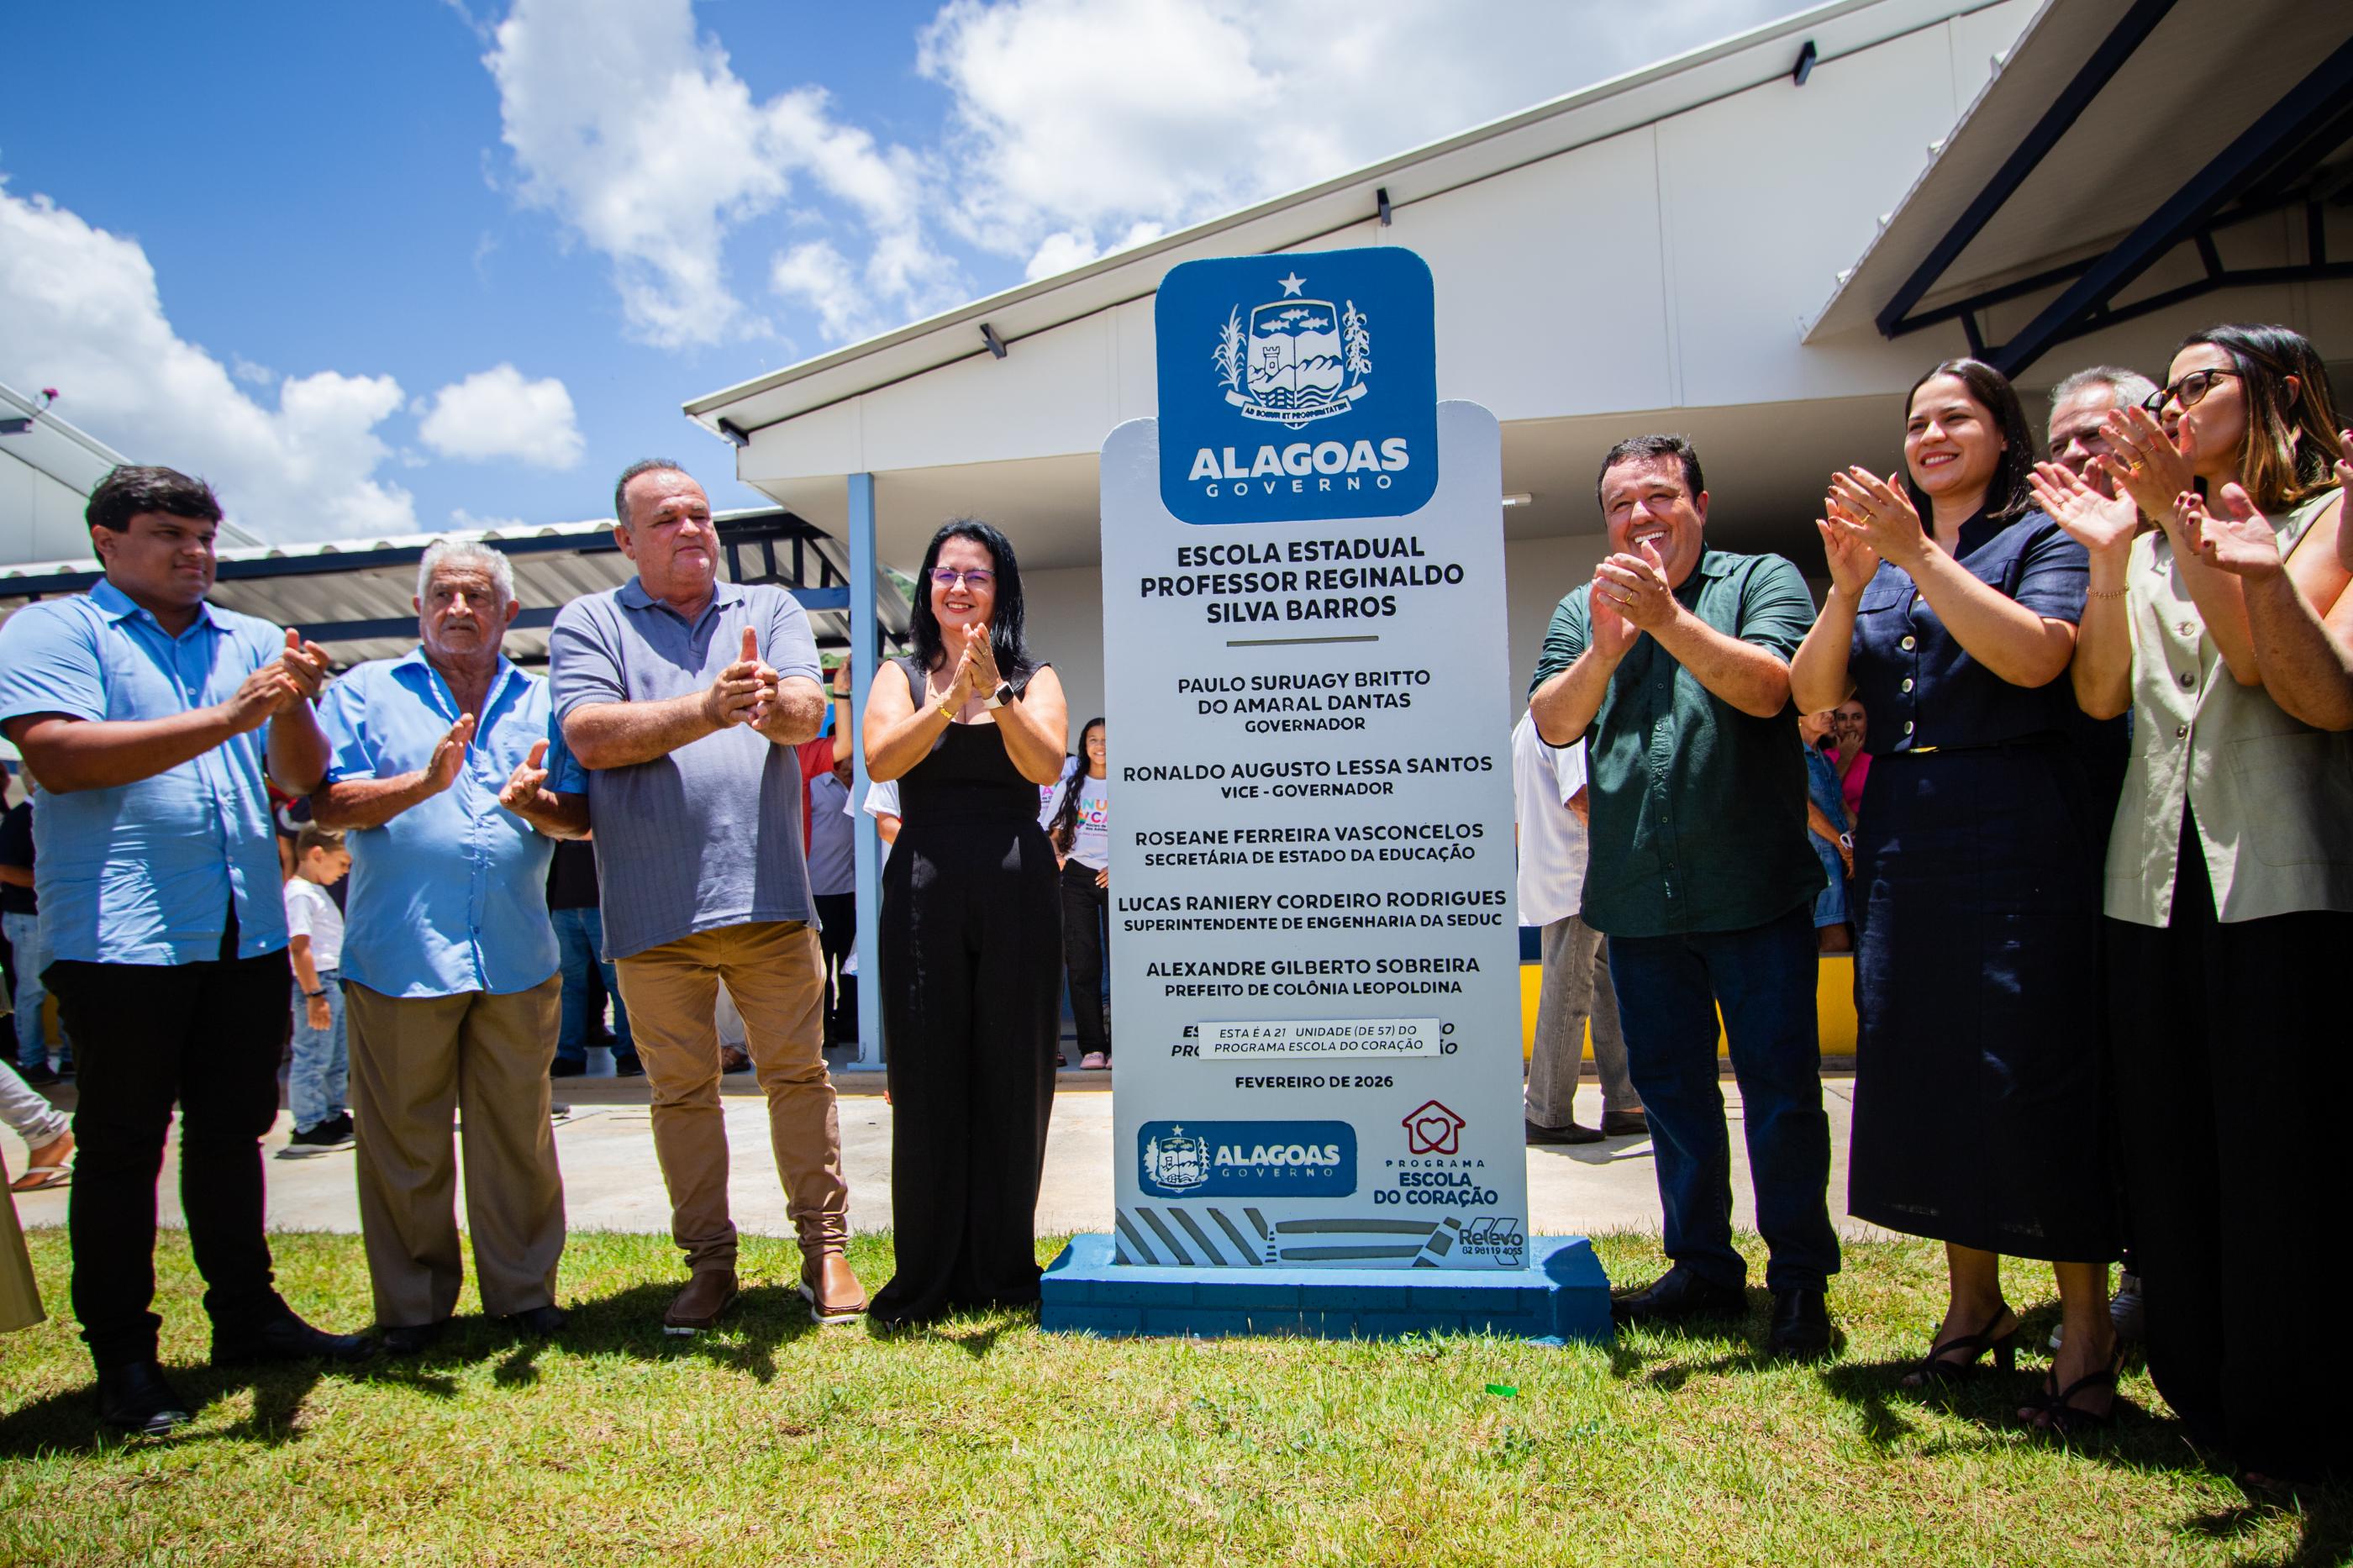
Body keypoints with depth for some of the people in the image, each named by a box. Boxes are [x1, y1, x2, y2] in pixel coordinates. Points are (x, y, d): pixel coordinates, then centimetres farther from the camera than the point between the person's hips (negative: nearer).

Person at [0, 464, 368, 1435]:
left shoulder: (252, 641, 14)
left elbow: (302, 777, 9)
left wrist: (292, 708, -12)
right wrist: (224, 719, -19)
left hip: (247, 934, 5)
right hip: (121, 933, -5)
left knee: (232, 1129, 14)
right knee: (122, 1146, 3)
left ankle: (246, 1316, 26)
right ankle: (123, 1358, 14)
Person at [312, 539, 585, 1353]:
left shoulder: (541, 702, 13)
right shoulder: (366, 692, 7)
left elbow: (581, 818, 6)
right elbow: (329, 803, -4)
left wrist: (535, 804, -15)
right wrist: (424, 782, -19)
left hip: (516, 958, 2)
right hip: (398, 953, -2)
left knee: (517, 1132, 9)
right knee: (403, 1138, 6)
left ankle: (523, 1291, 22)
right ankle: (413, 1305, 21)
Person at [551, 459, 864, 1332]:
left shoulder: (769, 610, 12)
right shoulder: (588, 623, 8)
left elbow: (808, 710, -5)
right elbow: (590, 737, -9)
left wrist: (773, 704, -29)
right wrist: (708, 709, -20)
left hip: (768, 895, 1)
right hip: (652, 906, 0)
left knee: (798, 1074, 5)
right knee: (681, 1091, 9)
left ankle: (824, 1248, 18)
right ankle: (709, 1261, 23)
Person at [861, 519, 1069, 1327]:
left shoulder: (1035, 679, 10)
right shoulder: (901, 676, 11)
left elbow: (1045, 765, -10)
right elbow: (879, 760, -9)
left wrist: (996, 693, -25)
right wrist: (951, 699, -24)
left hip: (1017, 892, 0)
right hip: (924, 891, 0)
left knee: (1011, 1080, 4)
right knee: (926, 1082, 2)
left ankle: (1003, 1269, 18)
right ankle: (925, 1279, 15)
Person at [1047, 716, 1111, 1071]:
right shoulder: (1072, 786, 14)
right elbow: (1054, 833, 17)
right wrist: (1057, 859, -2)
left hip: (1116, 880, -3)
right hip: (1078, 878, 3)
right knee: (1082, 964, -1)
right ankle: (1092, 1047, 3)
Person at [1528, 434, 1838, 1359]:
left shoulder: (1763, 581, 1)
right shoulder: (1582, 612, 9)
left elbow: (1767, 688, -16)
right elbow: (1552, 723, -4)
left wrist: (1668, 618, -26)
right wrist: (1604, 649, -22)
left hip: (1754, 891, -3)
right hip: (1637, 898, 4)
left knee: (1781, 1088, 1)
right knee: (1670, 1091, 12)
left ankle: (1800, 1280, 17)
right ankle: (1702, 1266, 26)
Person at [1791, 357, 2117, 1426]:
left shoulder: (2042, 537, 3)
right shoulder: (1885, 560, 17)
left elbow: (2033, 657, -16)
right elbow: (1812, 693, 6)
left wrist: (1919, 555, -16)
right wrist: (1848, 586, -9)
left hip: (2017, 835, -5)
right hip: (1901, 839, 6)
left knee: (2034, 1072, -5)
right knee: (1919, 1067, 8)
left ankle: (2086, 1325, 11)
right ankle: (1973, 1304, 24)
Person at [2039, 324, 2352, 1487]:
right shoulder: (2151, 541, 18)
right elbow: (2099, 693, 4)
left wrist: (2184, 523, -13)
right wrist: (2112, 558, -4)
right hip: (2157, 875, 5)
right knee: (2172, 1149, 8)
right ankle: (2210, 1399, 21)